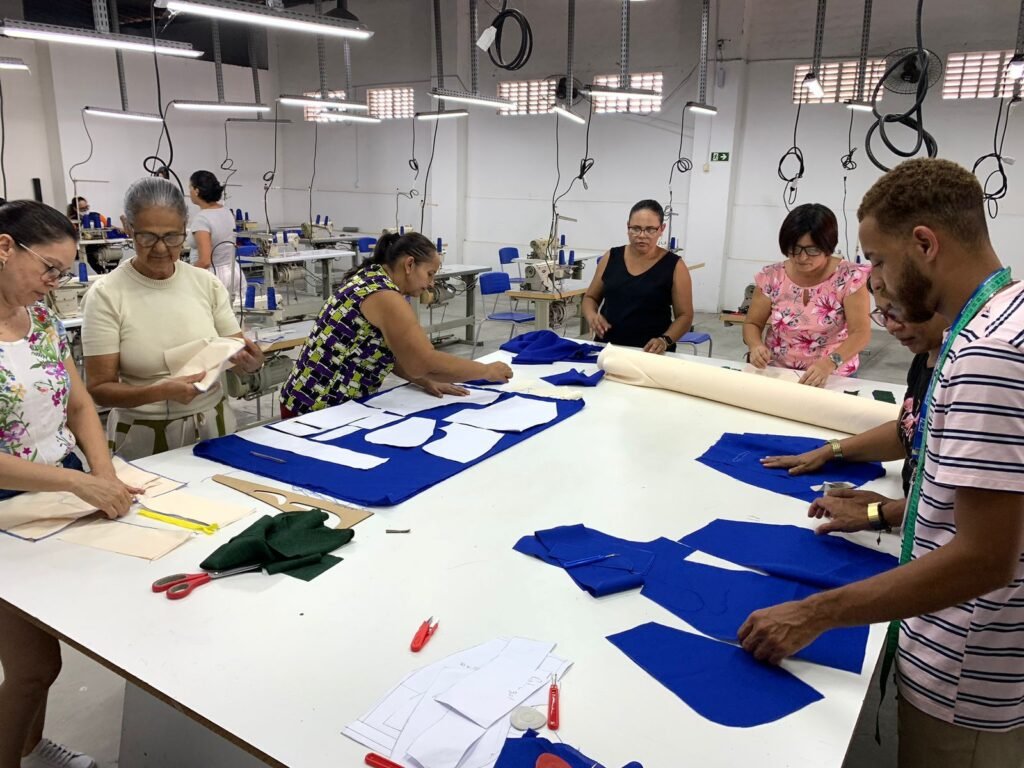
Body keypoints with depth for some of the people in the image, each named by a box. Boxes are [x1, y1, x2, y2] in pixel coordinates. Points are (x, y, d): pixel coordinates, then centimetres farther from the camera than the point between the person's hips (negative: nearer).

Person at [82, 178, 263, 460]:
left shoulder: (207, 283, -1)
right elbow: (99, 387, -10)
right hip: (144, 437, -2)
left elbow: (239, 352, 4)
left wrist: (251, 361, -20)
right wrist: (162, 391, -27)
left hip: (212, 425, 3)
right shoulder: (106, 295, -10)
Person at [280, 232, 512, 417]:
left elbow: (386, 353, 11)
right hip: (318, 410, -9)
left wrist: (427, 382, -1)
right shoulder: (384, 296, -21)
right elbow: (428, 363, -25)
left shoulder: (370, 279, 8)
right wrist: (487, 371, -13)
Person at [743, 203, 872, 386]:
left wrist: (830, 363, -30)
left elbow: (861, 333, -12)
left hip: (833, 377, -1)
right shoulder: (771, 277, -2)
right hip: (776, 374, 1)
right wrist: (756, 346, -17)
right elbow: (752, 324, 5)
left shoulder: (849, 278, -8)